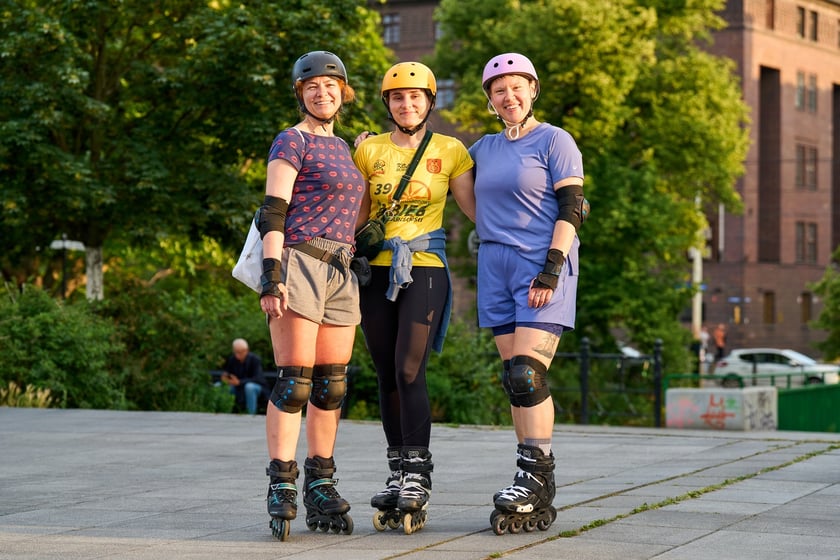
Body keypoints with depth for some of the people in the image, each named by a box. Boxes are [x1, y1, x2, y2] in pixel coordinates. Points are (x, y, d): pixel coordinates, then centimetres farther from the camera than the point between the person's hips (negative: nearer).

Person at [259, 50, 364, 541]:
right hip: (299, 263, -7)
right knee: (294, 379, -12)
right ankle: (281, 488, -12)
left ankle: (320, 487, 11)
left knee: (331, 384, 6)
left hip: (340, 272, 7)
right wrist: (272, 275, -19)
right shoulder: (292, 141, -1)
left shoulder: (342, 148, 22)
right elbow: (273, 212, -9)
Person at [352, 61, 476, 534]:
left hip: (425, 270, -3)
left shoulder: (450, 151, 4)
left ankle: (418, 477, -11)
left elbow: (477, 209, 3)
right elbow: (353, 215, 15)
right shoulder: (370, 150, 9)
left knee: (409, 371, -15)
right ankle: (398, 475, 12)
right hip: (377, 271, 3)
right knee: (387, 376, 5)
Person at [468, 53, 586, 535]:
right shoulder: (484, 149, 16)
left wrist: (552, 269, -16)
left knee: (527, 374, -16)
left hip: (542, 265, -6)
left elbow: (571, 209, -7)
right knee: (516, 380, 2)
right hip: (496, 268, 6)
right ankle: (535, 496, 5)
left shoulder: (555, 141, -1)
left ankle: (537, 480, -11)